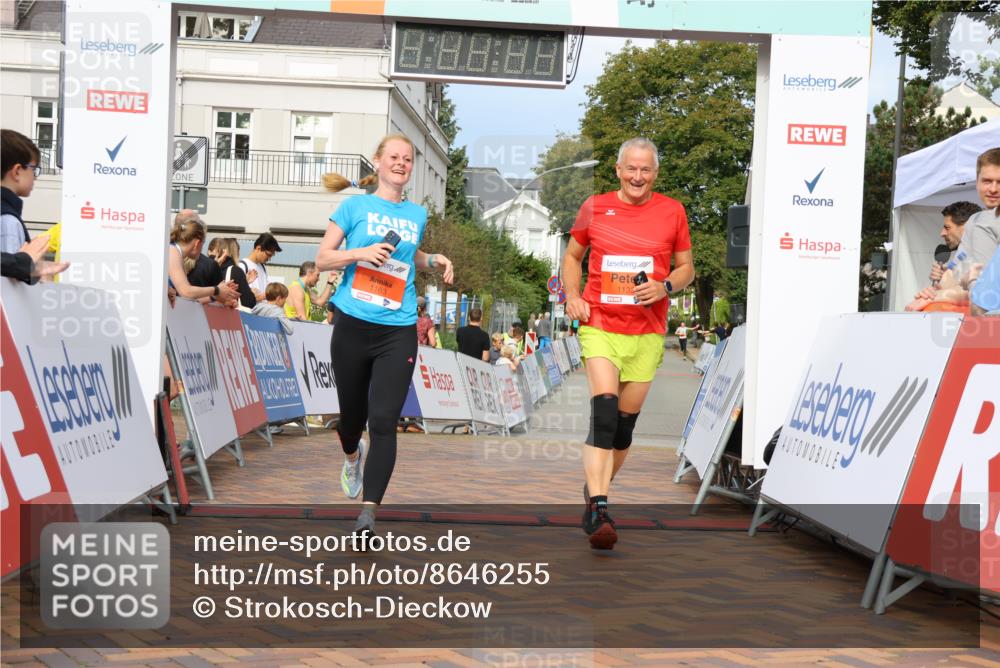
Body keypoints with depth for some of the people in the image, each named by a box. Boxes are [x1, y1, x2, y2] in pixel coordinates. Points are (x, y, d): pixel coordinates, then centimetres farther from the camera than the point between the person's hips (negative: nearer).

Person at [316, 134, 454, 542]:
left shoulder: (417, 215, 13)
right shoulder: (355, 206, 4)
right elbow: (322, 259, 2)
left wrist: (433, 261, 12)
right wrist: (362, 252, -13)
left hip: (398, 331, 1)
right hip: (353, 325, -1)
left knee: (384, 422, -12)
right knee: (353, 413, 13)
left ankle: (368, 516, -14)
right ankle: (352, 457, 49)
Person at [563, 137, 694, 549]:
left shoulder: (672, 212, 4)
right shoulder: (595, 208, 5)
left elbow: (686, 268, 12)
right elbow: (573, 256, 17)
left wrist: (665, 287, -9)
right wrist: (572, 296, 0)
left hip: (647, 333, 2)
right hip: (599, 326, -2)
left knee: (625, 422, 7)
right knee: (604, 409, -20)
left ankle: (593, 495, 27)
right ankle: (599, 508, -22)